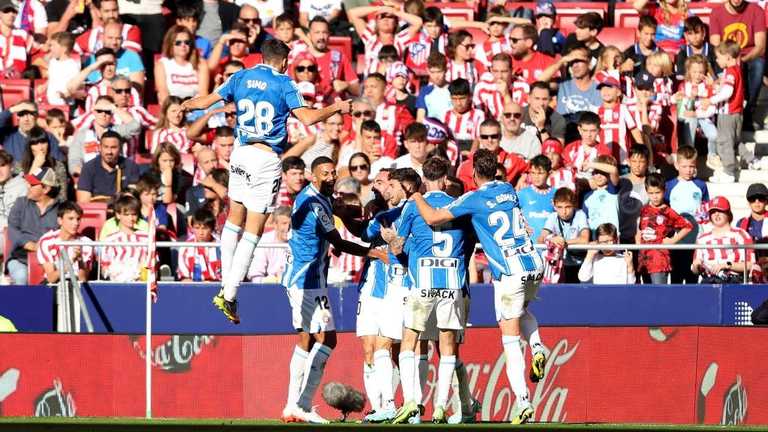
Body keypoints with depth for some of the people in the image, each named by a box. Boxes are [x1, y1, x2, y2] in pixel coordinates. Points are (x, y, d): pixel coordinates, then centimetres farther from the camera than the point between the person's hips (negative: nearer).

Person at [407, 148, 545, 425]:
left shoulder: (474, 199, -6)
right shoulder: (509, 191, 12)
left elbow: (432, 218, -6)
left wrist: (417, 198, 13)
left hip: (509, 273, -6)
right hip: (534, 266, 6)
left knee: (510, 339, -2)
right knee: (522, 310, 36)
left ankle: (524, 403, -10)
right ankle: (537, 347, 7)